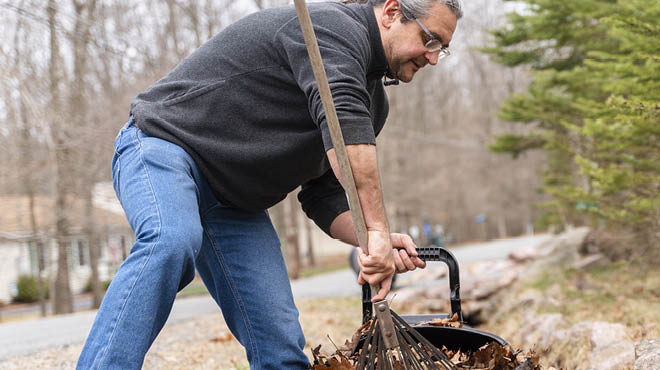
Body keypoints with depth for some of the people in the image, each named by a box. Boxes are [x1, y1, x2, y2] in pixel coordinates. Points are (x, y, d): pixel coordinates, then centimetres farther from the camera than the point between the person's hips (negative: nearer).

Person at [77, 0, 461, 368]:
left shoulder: (373, 98, 13)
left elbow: (324, 194, 9)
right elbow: (344, 124, -34)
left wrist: (377, 240, -11)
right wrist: (378, 230, -41)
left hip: (235, 202, 9)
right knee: (172, 243, -40)